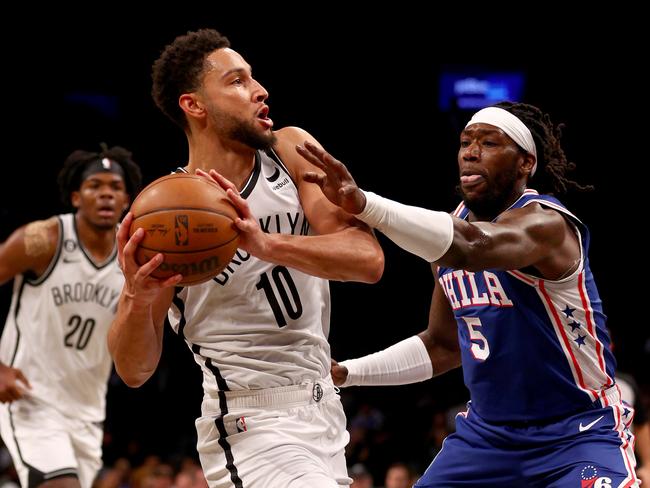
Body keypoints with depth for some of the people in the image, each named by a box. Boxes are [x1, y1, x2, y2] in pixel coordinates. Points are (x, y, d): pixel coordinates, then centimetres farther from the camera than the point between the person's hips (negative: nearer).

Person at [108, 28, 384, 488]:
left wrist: (267, 244, -32)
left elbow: (369, 259, -16)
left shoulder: (292, 151, -3)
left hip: (322, 408, 5)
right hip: (252, 428, -5)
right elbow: (135, 371, -7)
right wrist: (137, 301, -29)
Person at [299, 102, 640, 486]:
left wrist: (364, 204, -55)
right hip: (487, 434, 7)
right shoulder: (456, 225, 7)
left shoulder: (544, 223, -19)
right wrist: (346, 373, 8)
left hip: (578, 437, -7)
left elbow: (473, 248, -43)